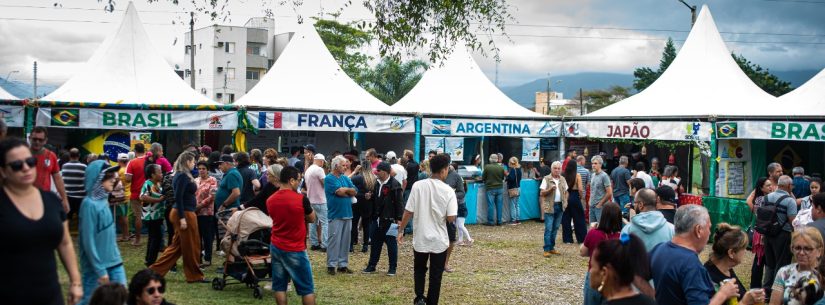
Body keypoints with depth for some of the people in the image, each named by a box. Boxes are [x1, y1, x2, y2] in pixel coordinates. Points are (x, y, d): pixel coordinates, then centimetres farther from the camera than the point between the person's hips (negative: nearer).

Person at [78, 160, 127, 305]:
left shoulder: (103, 200, 4)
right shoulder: (89, 204, -18)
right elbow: (88, 241, -18)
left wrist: (115, 257, 13)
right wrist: (100, 270, -17)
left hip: (113, 261, 7)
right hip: (96, 265, -7)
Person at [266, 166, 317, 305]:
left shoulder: (270, 200, 0)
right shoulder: (301, 199, -16)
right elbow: (312, 219, 0)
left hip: (275, 247, 5)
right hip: (295, 250, -5)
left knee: (279, 285, 10)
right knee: (307, 288, 4)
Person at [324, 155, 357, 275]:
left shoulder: (345, 178, 13)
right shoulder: (329, 179, -7)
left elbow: (354, 192, 3)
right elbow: (340, 191, -17)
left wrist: (344, 190, -12)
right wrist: (348, 190, 0)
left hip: (347, 214, 6)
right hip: (335, 215, -6)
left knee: (345, 240, 9)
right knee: (334, 240, -4)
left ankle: (343, 264, 15)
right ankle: (331, 265, 2)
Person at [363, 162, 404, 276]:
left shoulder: (394, 185, -14)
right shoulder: (377, 184, 11)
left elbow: (399, 202, -15)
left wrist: (399, 218, -17)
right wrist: (370, 197, 2)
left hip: (389, 220, -7)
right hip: (377, 219, 8)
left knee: (391, 244, 3)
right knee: (375, 243, 14)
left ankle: (392, 268, 12)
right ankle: (371, 266, 23)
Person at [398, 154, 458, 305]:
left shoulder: (418, 186, -7)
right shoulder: (448, 191, -11)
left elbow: (408, 212, -5)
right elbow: (451, 218, -14)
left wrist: (401, 230, 6)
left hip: (420, 238, 2)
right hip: (439, 240, -2)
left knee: (420, 270, 21)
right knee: (435, 275, 11)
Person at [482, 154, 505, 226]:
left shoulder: (487, 167, -13)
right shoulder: (501, 168, -3)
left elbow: (483, 178, -3)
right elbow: (503, 178, 10)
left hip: (490, 188, -3)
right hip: (499, 188, 3)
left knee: (490, 205, 1)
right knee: (499, 205, 9)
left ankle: (490, 221, 3)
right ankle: (499, 221, 13)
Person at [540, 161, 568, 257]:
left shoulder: (563, 180, 10)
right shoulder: (546, 179, -6)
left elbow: (566, 192, 20)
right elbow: (542, 193, -8)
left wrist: (565, 201, 4)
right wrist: (550, 189, -23)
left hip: (560, 206, 5)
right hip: (549, 206, -5)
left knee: (555, 228, 11)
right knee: (548, 229, -6)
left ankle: (552, 248, 19)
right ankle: (546, 249, -3)